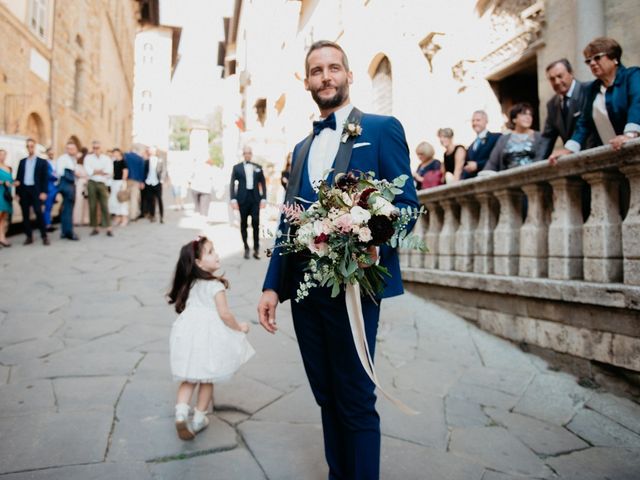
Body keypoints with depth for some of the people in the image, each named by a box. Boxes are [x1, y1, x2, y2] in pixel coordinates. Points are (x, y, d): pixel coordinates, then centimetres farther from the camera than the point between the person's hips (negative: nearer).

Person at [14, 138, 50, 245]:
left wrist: (44, 192, -11)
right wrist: (17, 192, 5)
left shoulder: (42, 161, 5)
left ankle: (44, 236, -5)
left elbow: (45, 178, -1)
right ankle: (29, 237, 9)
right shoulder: (22, 162, 16)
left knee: (38, 212, -12)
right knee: (25, 214, 4)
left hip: (36, 190, -4)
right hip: (24, 190, 4)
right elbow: (18, 177, 13)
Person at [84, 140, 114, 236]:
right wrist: (102, 171, -8)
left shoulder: (107, 159, 7)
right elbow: (89, 171, -9)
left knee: (105, 206, -4)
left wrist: (95, 171, -11)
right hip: (92, 183, 1)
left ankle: (108, 228, -6)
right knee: (92, 206, 2)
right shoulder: (88, 158, 7)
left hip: (102, 184, 0)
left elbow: (109, 172, -7)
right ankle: (94, 228, 9)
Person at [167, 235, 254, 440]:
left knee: (188, 378, 16)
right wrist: (239, 328, 0)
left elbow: (183, 307, 15)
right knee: (207, 379, 13)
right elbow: (224, 314, -16)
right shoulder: (215, 285, -13)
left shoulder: (189, 284, 8)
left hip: (188, 330, 5)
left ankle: (181, 411, -2)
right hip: (209, 334, -5)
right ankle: (198, 419, 22)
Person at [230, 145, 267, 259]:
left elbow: (263, 183, 10)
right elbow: (232, 184, 2)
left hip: (255, 198, 1)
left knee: (256, 224, -3)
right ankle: (246, 248, 14)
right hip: (243, 198, 0)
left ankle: (256, 249, 4)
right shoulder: (237, 167, 6)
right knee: (243, 224, 5)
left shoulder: (258, 167, 10)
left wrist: (263, 198, 1)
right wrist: (233, 199, -9)